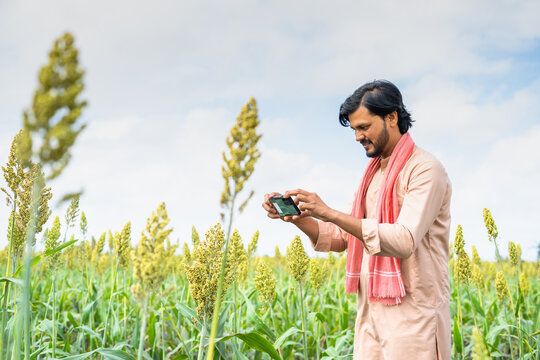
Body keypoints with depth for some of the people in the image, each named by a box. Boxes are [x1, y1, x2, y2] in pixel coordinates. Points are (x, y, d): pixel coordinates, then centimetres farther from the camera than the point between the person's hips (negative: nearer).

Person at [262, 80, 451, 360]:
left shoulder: (425, 169, -11)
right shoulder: (373, 173, 15)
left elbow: (404, 240, -24)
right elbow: (342, 238, 12)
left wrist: (329, 213, -26)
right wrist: (296, 217, -4)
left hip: (412, 313, -7)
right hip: (370, 311, 7)